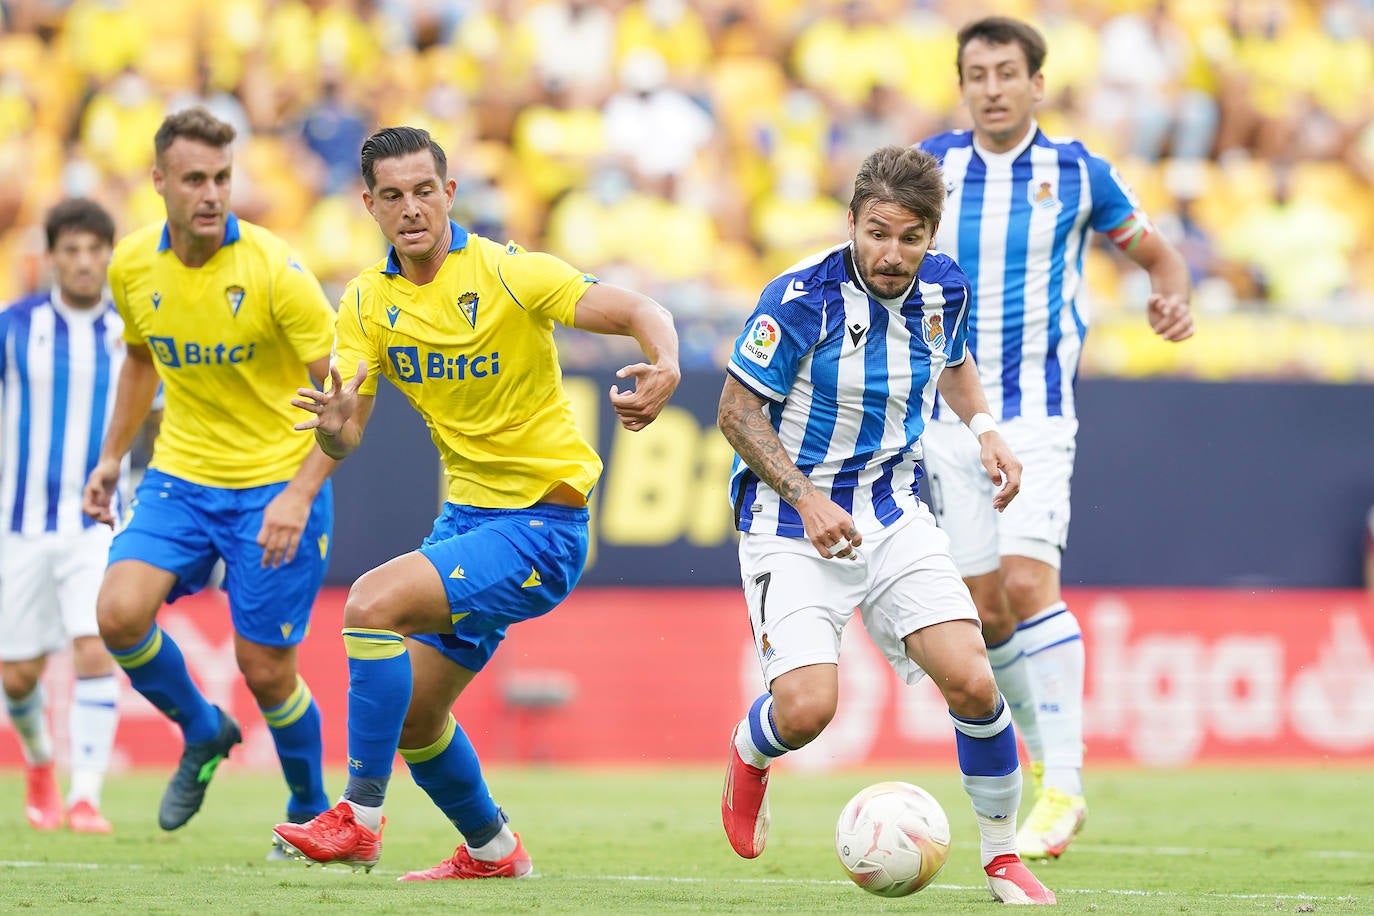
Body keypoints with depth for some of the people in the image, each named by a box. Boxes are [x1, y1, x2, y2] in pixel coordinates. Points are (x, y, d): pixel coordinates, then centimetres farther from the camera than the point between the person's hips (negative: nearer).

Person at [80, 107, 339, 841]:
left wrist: (300, 494, -25)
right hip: (180, 476, 4)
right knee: (119, 612, -19)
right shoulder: (132, 266, -3)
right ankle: (201, 733, 10)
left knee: (265, 667, -2)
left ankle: (311, 808, 26)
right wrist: (111, 456, 14)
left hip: (276, 484, -4)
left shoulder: (273, 270, -18)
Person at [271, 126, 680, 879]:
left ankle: (359, 821, -16)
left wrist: (664, 370, -40)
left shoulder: (507, 273, -15)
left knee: (373, 604, -24)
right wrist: (333, 425, -30)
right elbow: (344, 439, -5)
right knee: (413, 712, 12)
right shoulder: (367, 301, 1)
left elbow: (641, 313, -18)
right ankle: (492, 851, 36)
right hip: (466, 512, 7)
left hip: (541, 521, -7)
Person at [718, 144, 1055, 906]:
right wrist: (805, 497, -23)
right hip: (792, 525, -4)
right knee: (806, 707, -19)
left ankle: (1002, 857, 7)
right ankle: (747, 757, 19)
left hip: (895, 516, 4)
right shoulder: (803, 297, -19)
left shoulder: (943, 287, -3)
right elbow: (737, 411, -12)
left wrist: (983, 428, 3)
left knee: (971, 682, -13)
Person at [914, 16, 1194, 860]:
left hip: (1037, 413, -3)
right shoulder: (932, 167, 2)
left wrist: (1175, 299, -10)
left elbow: (1157, 252, 11)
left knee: (1028, 581, -20)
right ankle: (1040, 747, 26)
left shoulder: (1076, 172, -1)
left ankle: (1064, 785, -17)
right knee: (986, 606, 4)